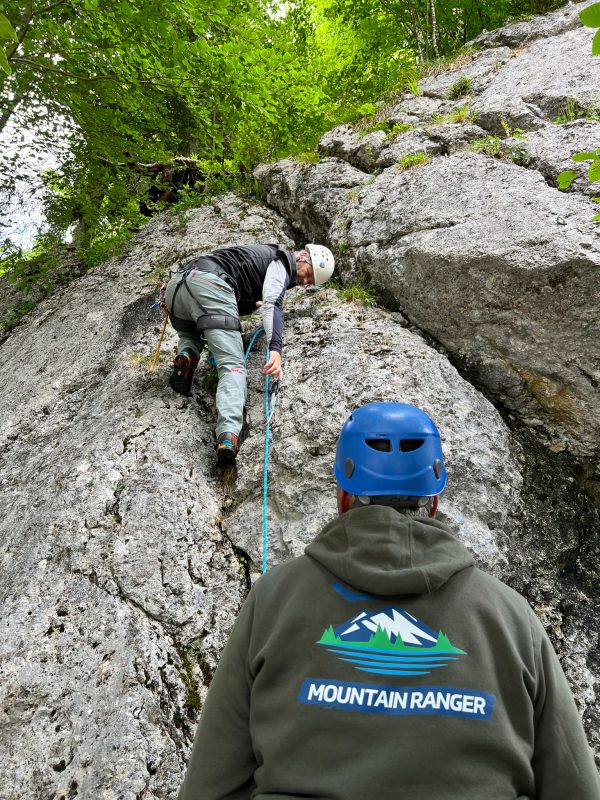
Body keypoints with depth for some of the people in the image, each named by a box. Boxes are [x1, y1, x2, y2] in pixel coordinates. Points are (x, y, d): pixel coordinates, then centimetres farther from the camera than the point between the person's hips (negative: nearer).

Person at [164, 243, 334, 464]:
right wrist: (276, 349, -20)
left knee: (189, 335, 35)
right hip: (209, 284, -8)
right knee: (232, 365, -12)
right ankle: (228, 433, -34)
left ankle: (186, 355, 1)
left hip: (177, 283, 8)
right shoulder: (281, 261, 12)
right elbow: (273, 304, -9)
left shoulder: (265, 255, 37)